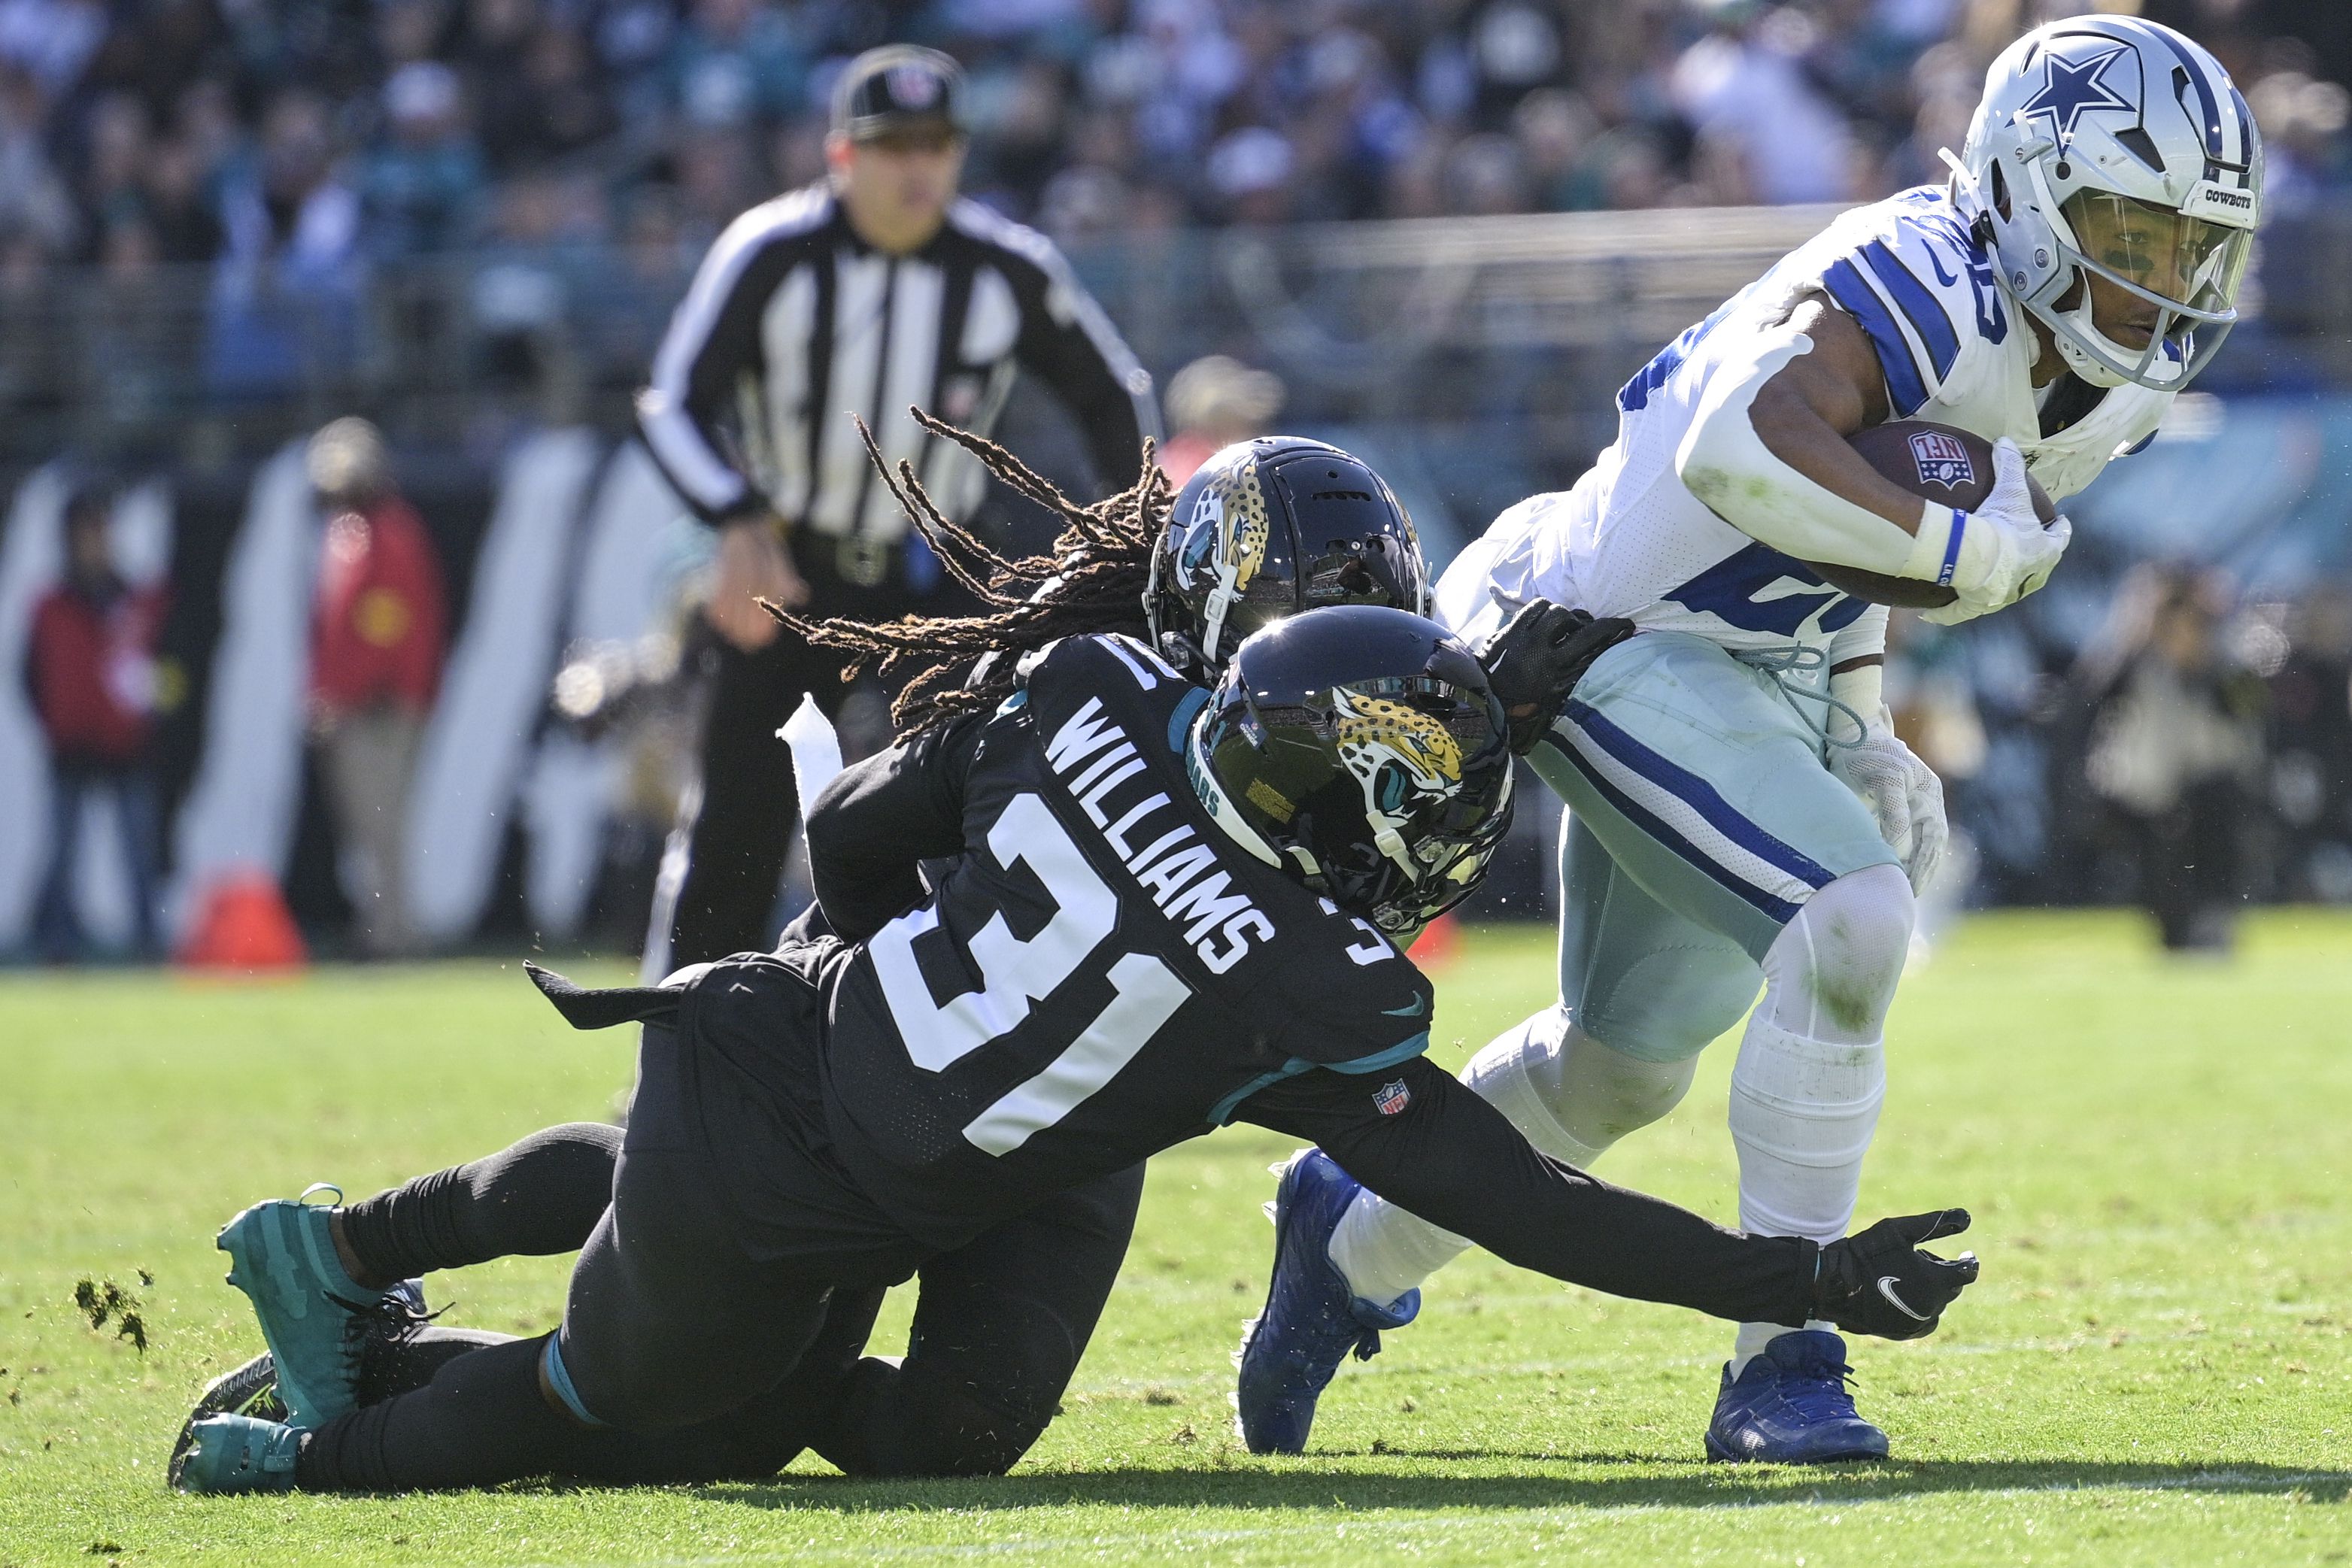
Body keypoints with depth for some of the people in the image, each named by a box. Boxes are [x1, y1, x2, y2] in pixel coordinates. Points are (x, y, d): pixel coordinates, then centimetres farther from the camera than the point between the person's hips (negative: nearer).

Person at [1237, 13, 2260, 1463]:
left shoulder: (2076, 382, 2)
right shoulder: (1923, 283, -26)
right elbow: (1744, 453, -42)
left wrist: (1863, 736, 6)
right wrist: (1970, 552, -36)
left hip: (1758, 683, 10)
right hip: (1622, 642, -10)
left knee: (1618, 1068, 21)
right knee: (1848, 927, -26)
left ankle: (1355, 1237, 46)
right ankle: (1780, 1364, -18)